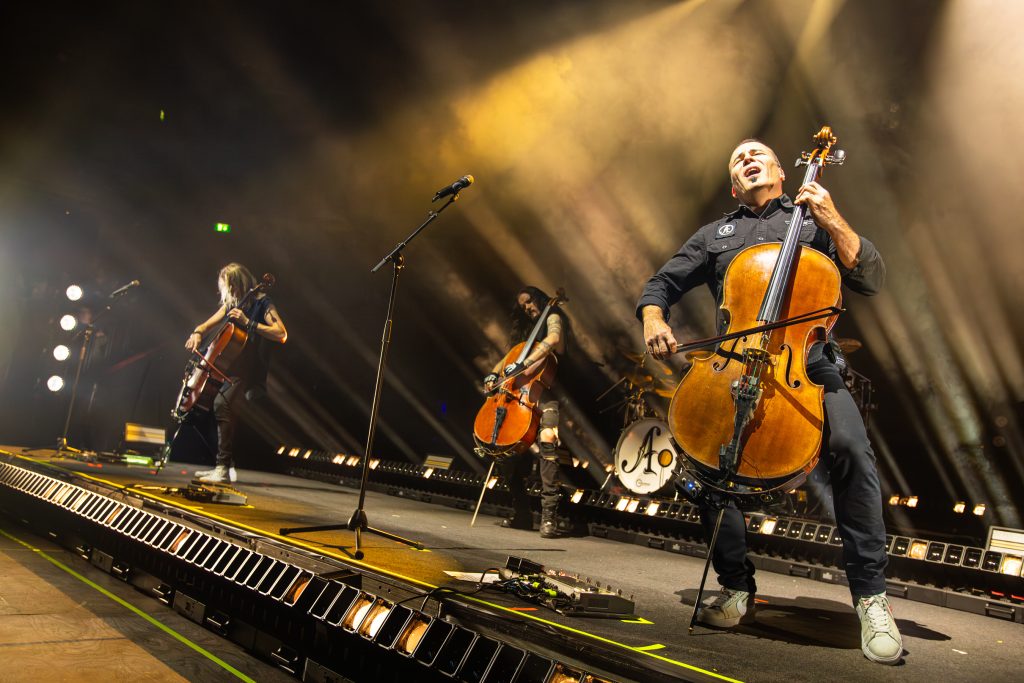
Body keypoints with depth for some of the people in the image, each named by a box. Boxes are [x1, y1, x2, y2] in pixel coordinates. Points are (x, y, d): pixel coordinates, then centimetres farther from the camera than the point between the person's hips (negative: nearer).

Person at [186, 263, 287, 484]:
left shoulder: (261, 303, -8)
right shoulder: (230, 304, 15)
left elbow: (281, 335, -20)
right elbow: (207, 324, 24)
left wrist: (248, 322, -24)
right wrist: (197, 333, 1)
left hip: (250, 373, -9)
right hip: (230, 369, 9)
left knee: (222, 403, -27)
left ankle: (224, 468, -23)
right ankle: (224, 464, 13)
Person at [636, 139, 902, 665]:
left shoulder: (812, 221, 18)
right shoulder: (715, 234, 24)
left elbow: (872, 280, 8)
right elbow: (661, 283, 21)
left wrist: (833, 222, -4)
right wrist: (653, 320, -1)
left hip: (805, 362, -1)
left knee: (850, 448, -29)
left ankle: (870, 593, -11)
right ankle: (737, 586, -5)